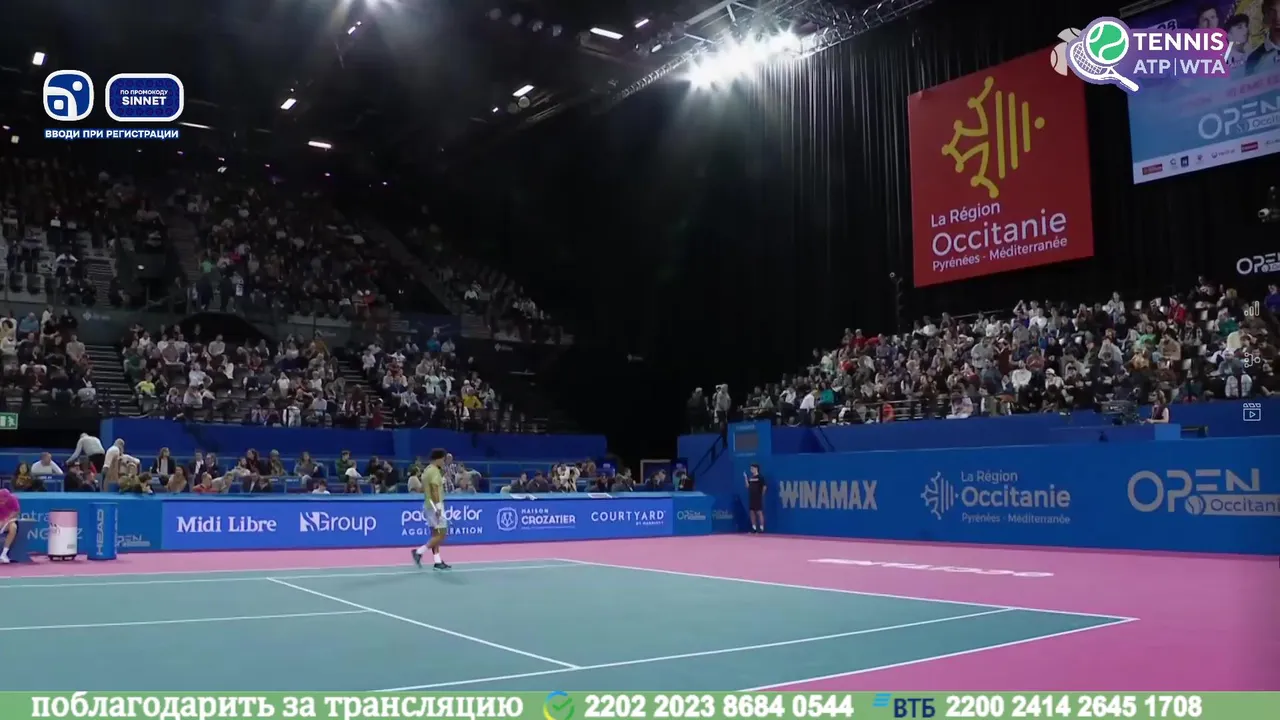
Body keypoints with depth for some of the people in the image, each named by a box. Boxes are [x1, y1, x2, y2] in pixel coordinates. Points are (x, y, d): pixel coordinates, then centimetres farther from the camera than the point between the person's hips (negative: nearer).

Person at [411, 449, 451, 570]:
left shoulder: (427, 470, 14)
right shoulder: (435, 471, -15)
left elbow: (423, 488, 18)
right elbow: (434, 490, -22)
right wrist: (438, 507, -24)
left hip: (429, 505, 10)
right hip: (435, 506, -10)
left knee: (435, 534, 9)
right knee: (441, 534, -6)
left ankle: (437, 562, 10)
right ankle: (419, 552, -9)